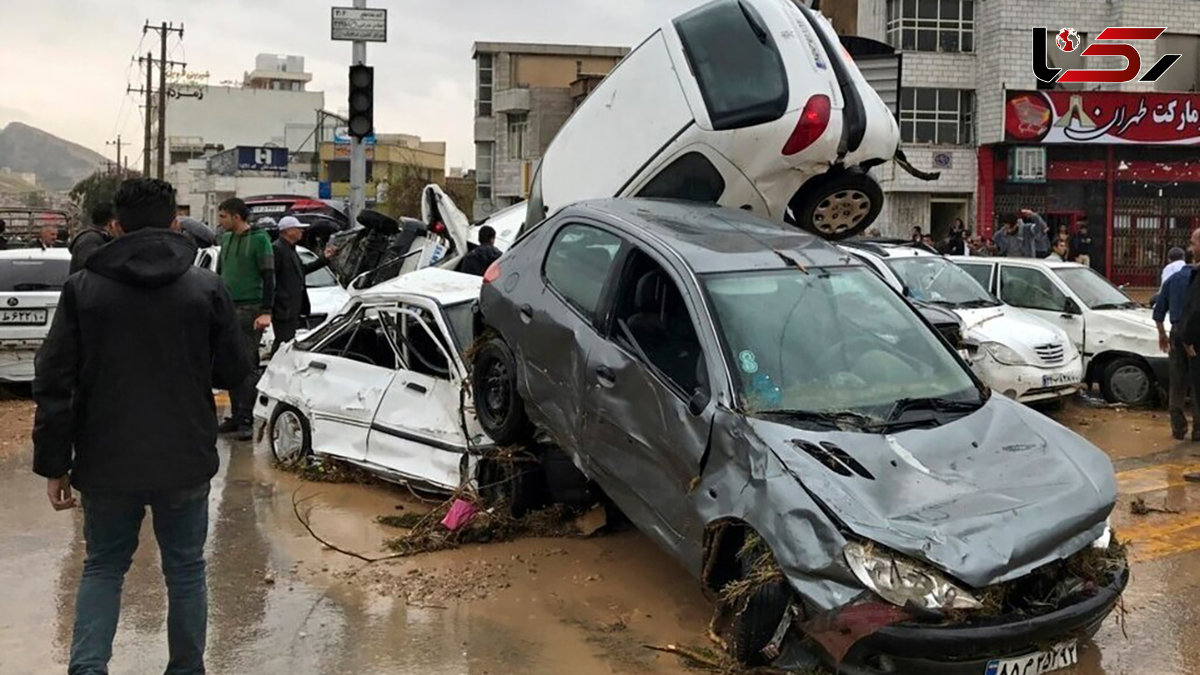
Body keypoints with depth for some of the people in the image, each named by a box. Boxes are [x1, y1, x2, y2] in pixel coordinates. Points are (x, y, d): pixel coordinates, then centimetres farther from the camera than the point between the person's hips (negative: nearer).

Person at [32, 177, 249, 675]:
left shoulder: (83, 288, -5)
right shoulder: (206, 287, -6)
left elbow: (54, 385, -5)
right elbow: (232, 373, 1)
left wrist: (53, 465, 2)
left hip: (107, 463, 1)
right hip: (185, 462, 0)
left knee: (103, 566, 19)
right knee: (185, 570, 16)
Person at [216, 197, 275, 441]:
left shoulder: (259, 239, -7)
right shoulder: (226, 238, 15)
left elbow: (268, 277, -10)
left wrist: (266, 312, -16)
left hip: (250, 309, -7)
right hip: (227, 309, 7)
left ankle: (246, 420, -3)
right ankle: (236, 416, 15)